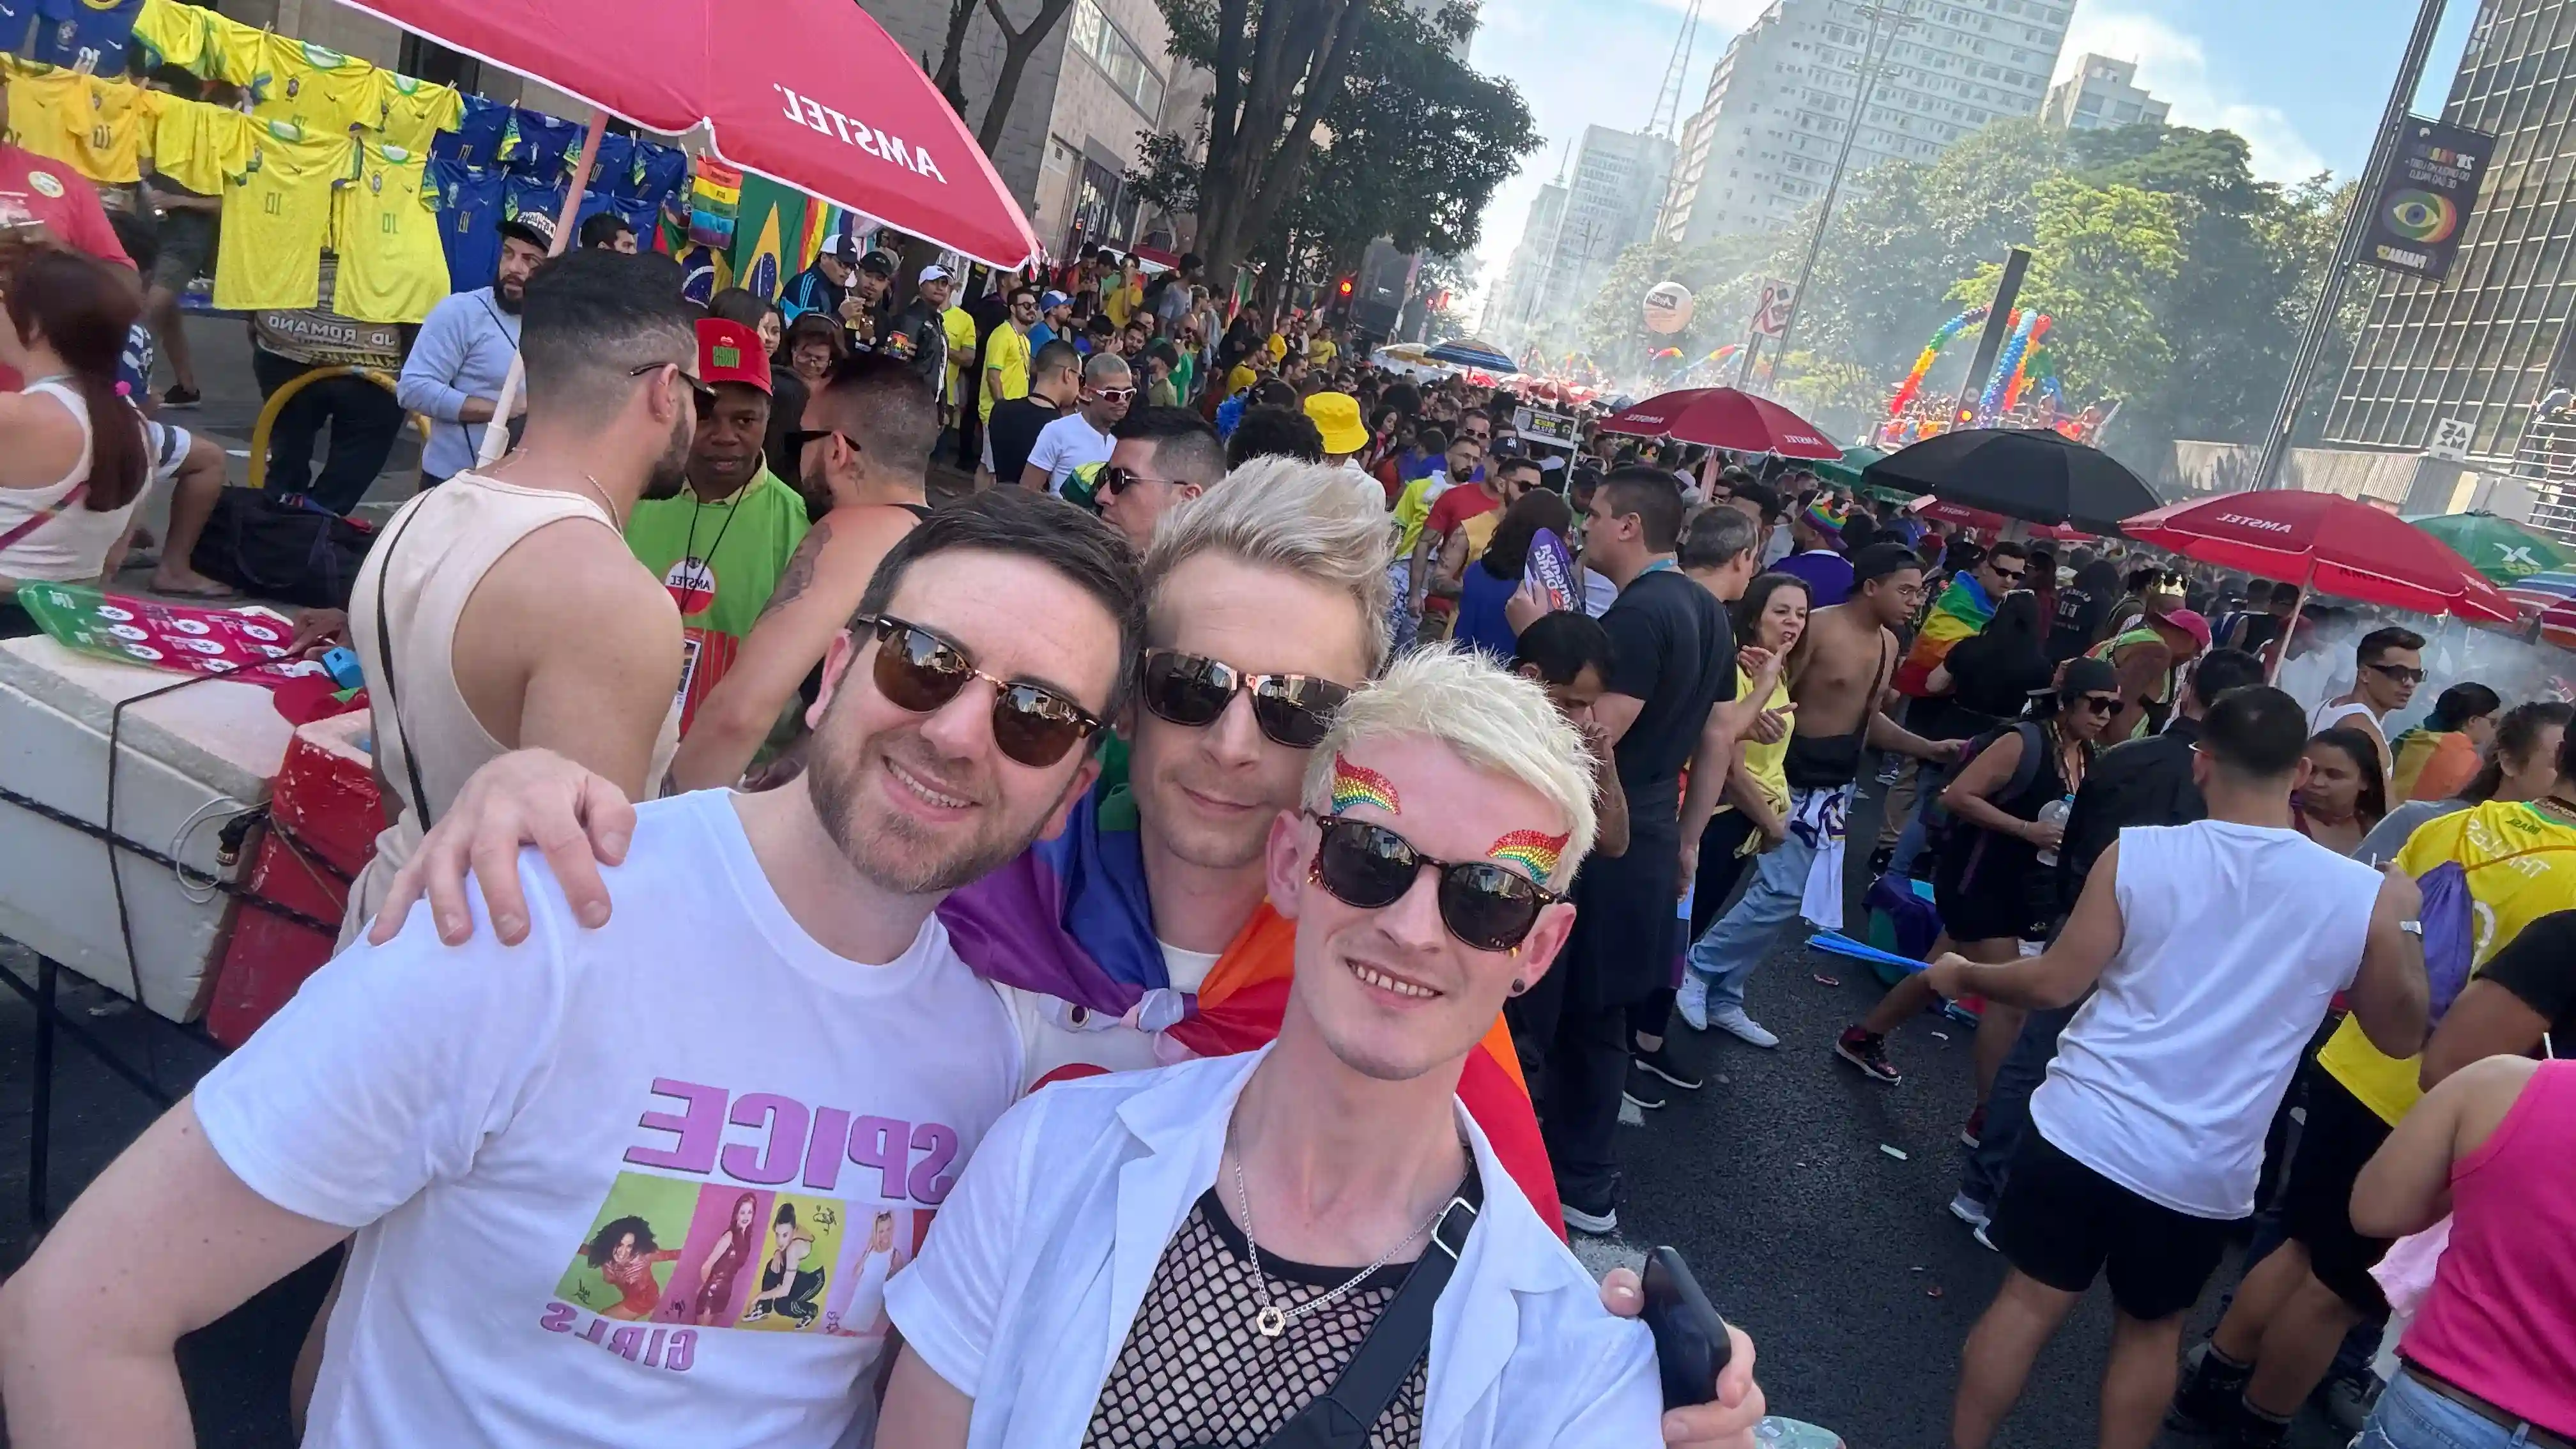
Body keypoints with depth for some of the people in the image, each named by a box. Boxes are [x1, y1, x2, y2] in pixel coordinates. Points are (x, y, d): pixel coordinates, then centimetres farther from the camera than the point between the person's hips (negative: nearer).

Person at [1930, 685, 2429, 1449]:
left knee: (2027, 1302, 13)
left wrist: (1964, 974, 9)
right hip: (2206, 1171, 1)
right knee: (2151, 1330, 21)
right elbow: (2401, 1031, 7)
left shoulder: (2137, 853, -10)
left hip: (2082, 1128, -1)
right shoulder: (2366, 896, -7)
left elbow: (2056, 982, -7)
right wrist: (2409, 931, 20)